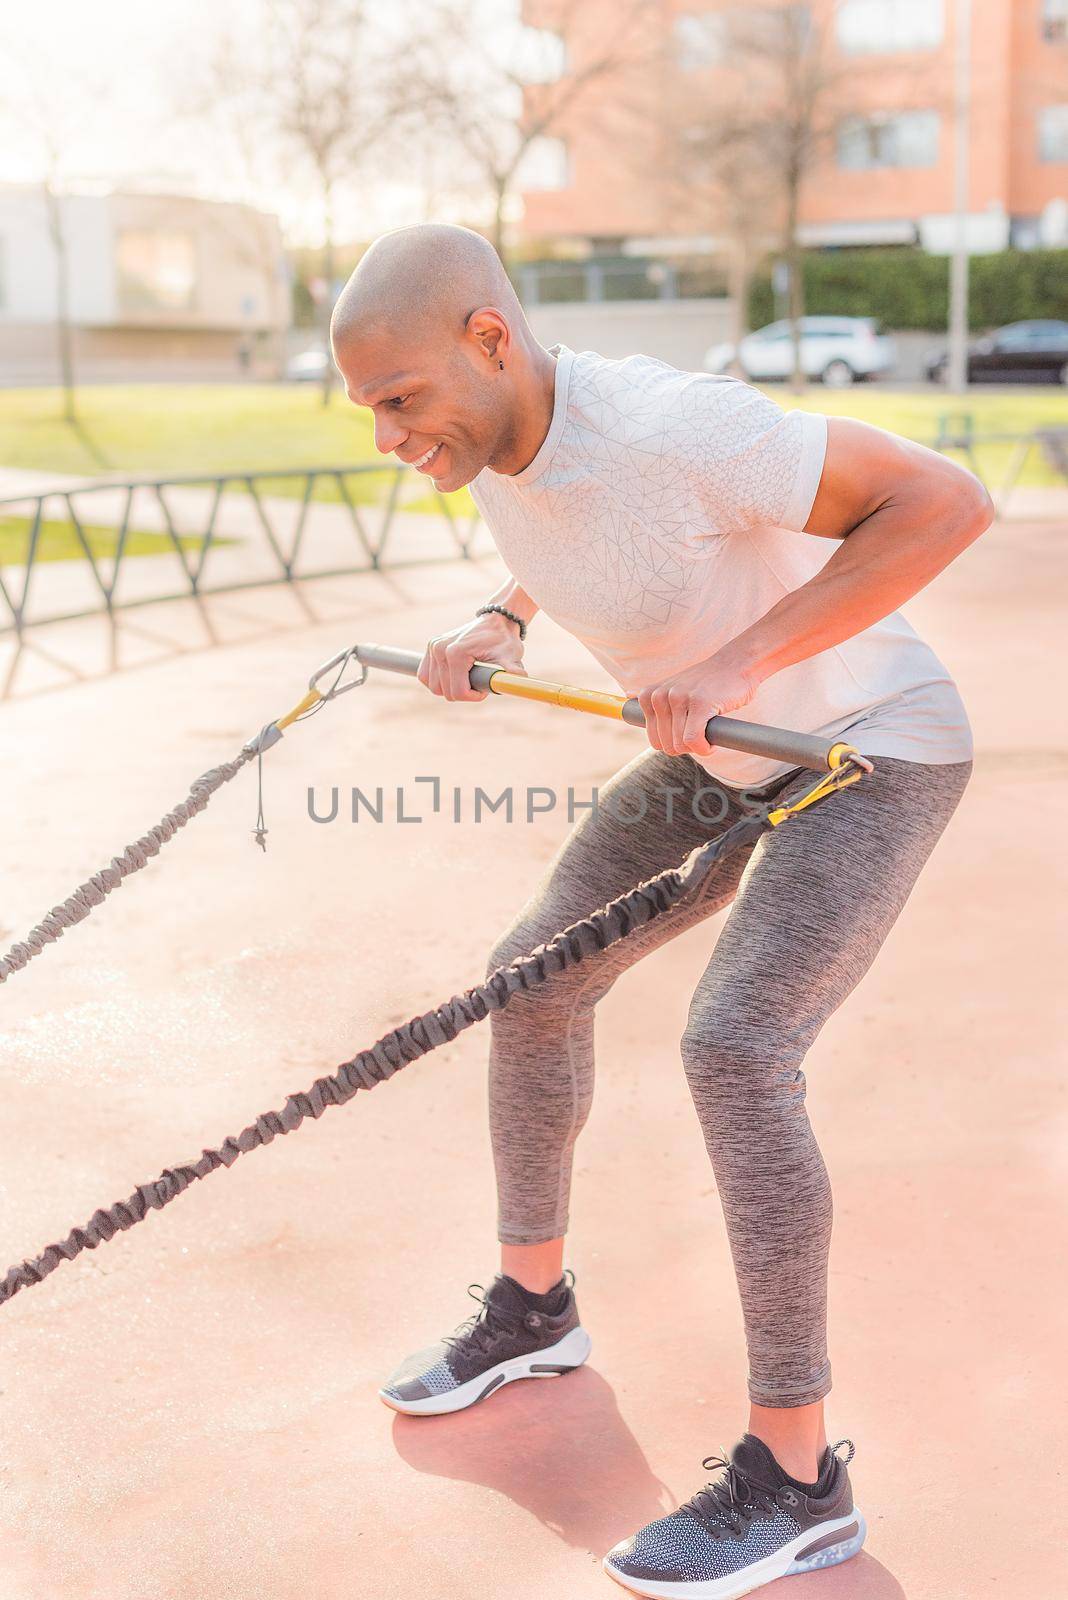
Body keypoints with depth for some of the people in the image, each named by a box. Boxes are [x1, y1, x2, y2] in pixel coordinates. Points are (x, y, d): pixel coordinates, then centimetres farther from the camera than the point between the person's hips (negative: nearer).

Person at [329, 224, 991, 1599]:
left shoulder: (666, 428, -33)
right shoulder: (494, 444, -8)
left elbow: (947, 501, -30)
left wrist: (745, 658, -35)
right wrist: (498, 623, -7)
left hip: (872, 748, -8)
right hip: (720, 759, 9)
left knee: (734, 1047, -24)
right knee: (534, 976, 7)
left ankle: (796, 1480, -10)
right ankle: (533, 1305, 29)